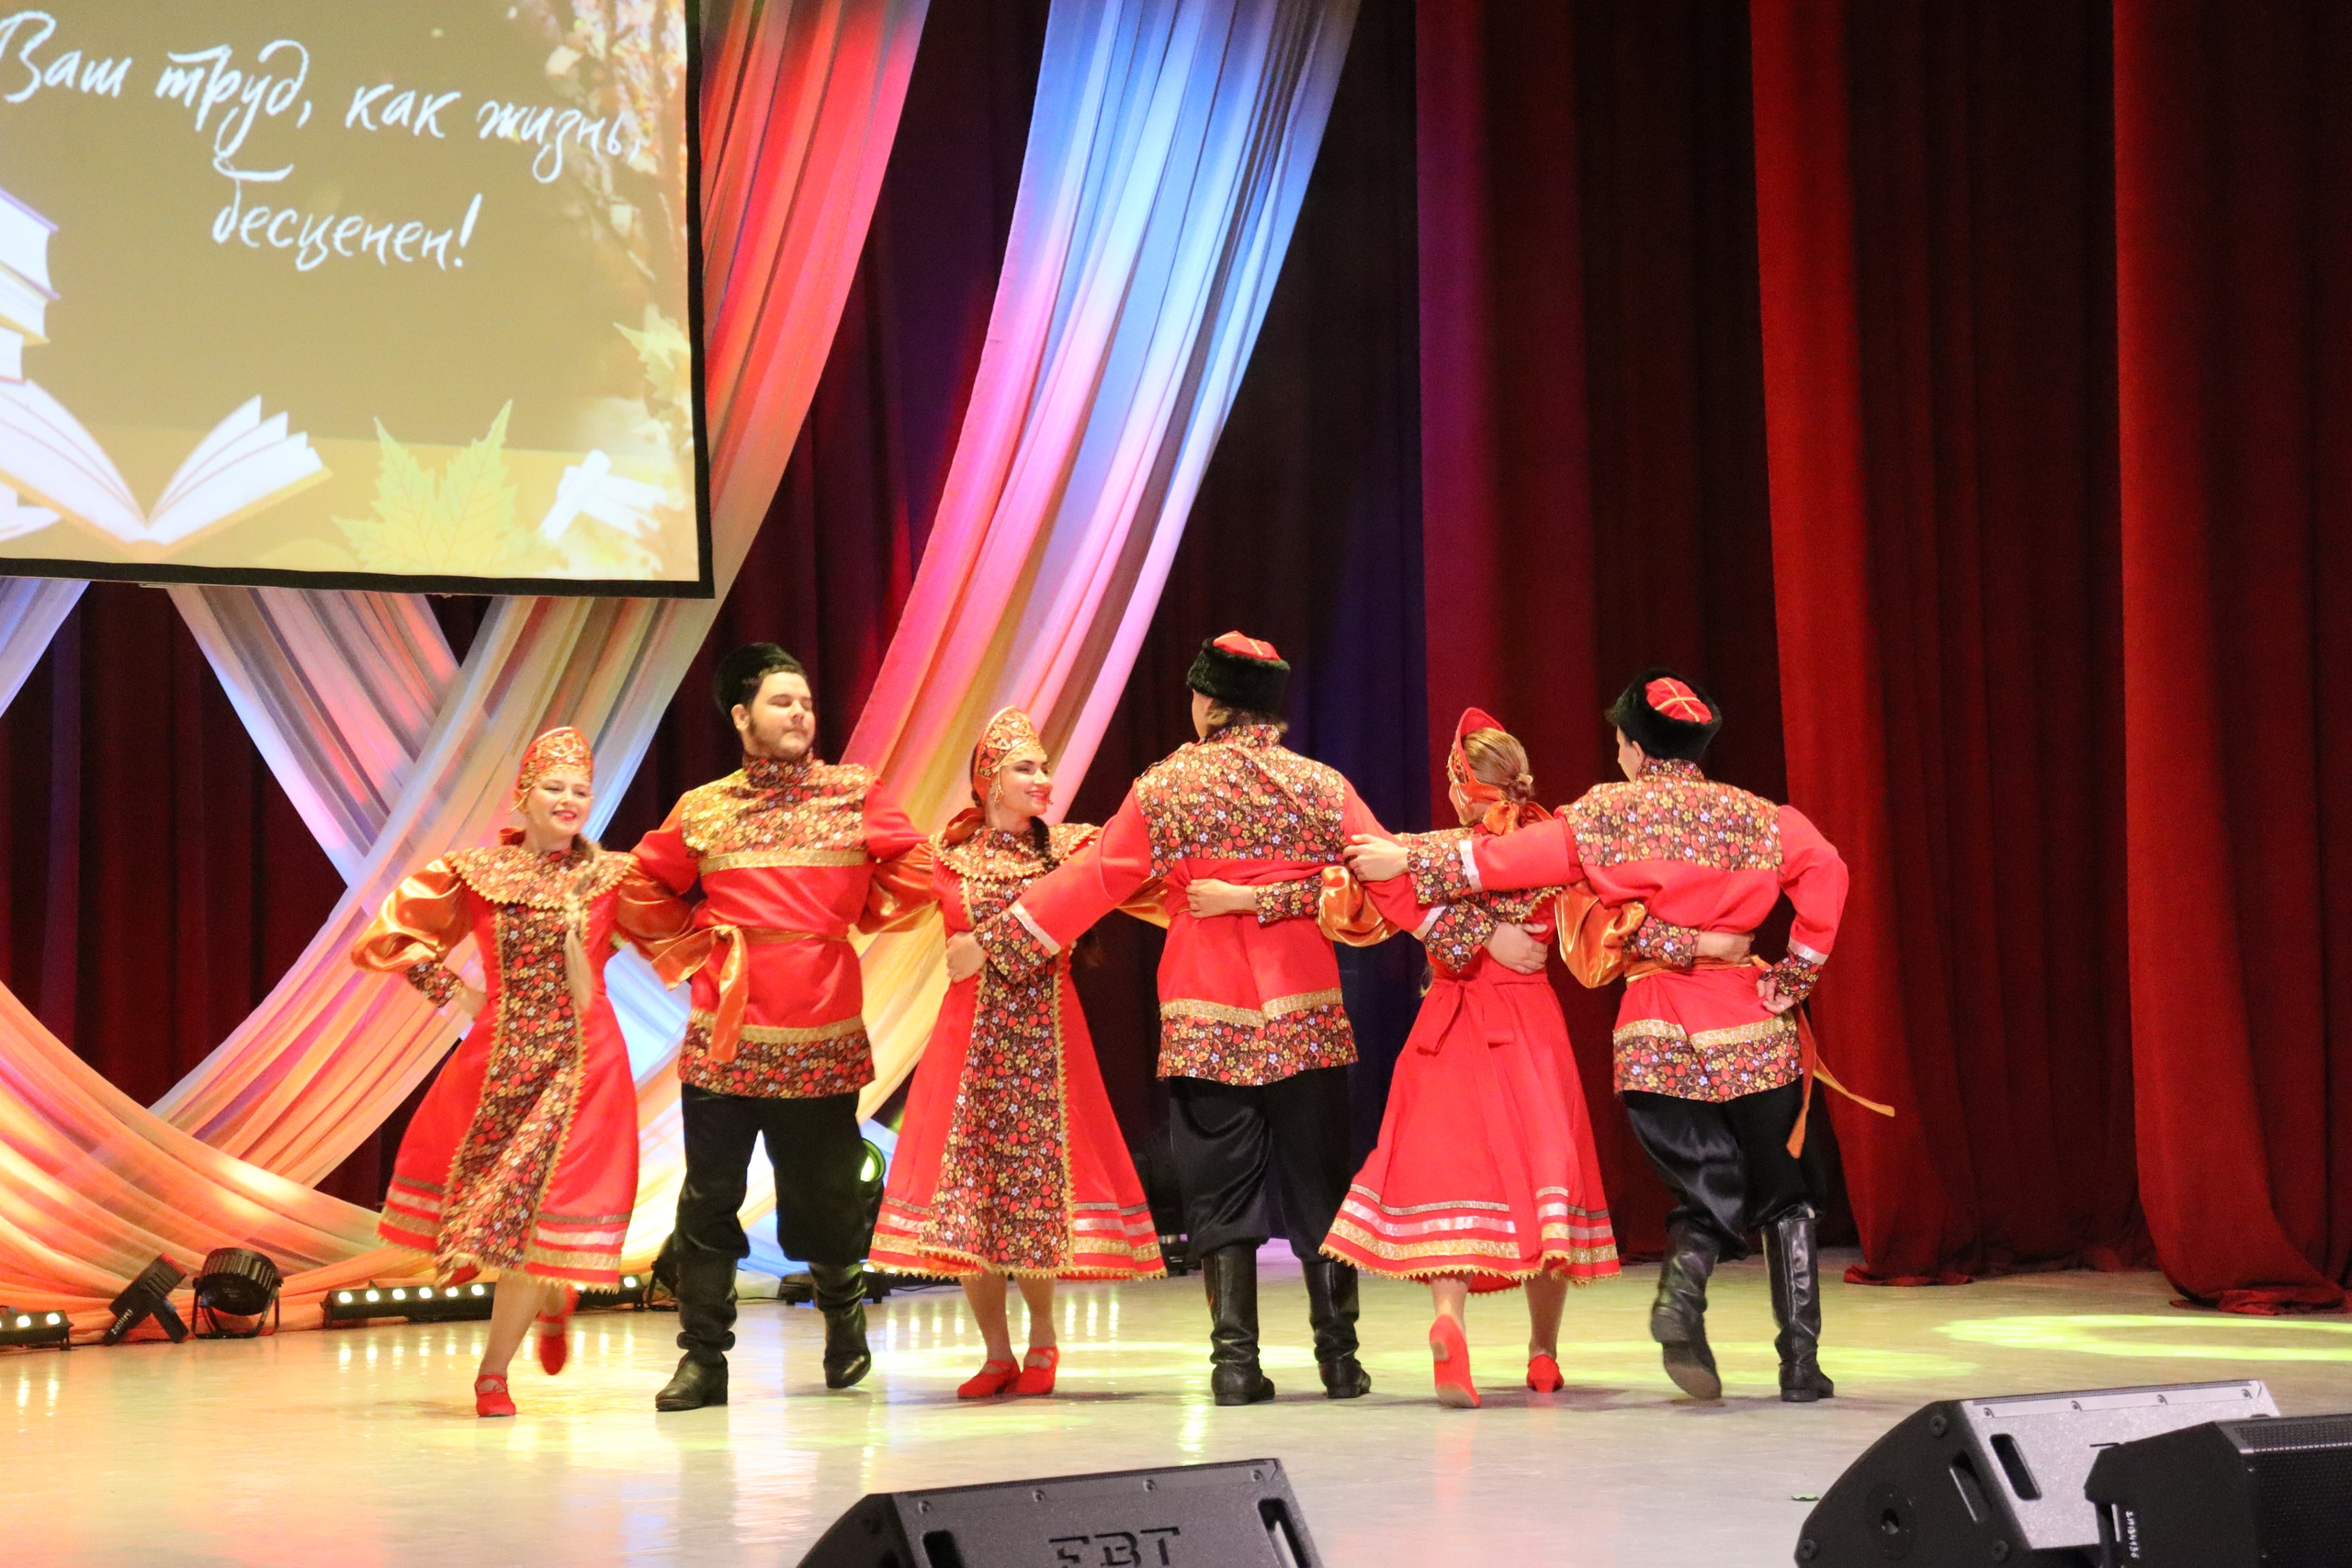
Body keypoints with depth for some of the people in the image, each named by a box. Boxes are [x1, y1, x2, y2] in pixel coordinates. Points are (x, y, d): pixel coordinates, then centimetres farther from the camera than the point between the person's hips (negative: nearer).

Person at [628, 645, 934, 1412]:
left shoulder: (855, 795, 3)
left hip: (822, 1039, -1)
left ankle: (843, 1312, 35)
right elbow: (644, 886, 16)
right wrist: (693, 947, 7)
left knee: (824, 1193, 8)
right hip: (724, 1038, 1)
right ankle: (703, 1357, 7)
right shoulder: (701, 811, 6)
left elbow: (914, 874, 2)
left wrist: (856, 917, 7)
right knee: (709, 1201, 0)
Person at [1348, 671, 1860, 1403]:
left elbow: (1510, 858, 0)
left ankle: (1683, 1280, -23)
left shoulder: (1607, 814, 3)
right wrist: (1793, 977, -3)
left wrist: (1407, 861, 7)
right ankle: (1801, 1363, 4)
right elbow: (1825, 872, -8)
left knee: (1706, 1192, 10)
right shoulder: (1753, 815, 4)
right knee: (1782, 1193, 12)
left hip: (1654, 1037, 0)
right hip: (1751, 1031, 0)